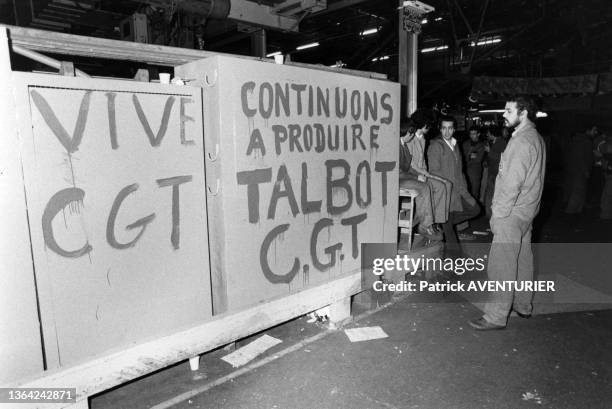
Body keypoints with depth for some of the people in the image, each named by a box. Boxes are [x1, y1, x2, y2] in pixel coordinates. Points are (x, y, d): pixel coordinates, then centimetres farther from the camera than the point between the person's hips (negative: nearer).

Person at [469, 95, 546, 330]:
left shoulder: (521, 141, -17)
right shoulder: (536, 138, 15)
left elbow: (512, 183, -22)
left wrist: (499, 214, -16)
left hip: (512, 213, -10)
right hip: (526, 211, 10)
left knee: (501, 264, -6)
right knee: (522, 259, 18)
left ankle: (496, 317, 0)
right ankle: (522, 305, 31)